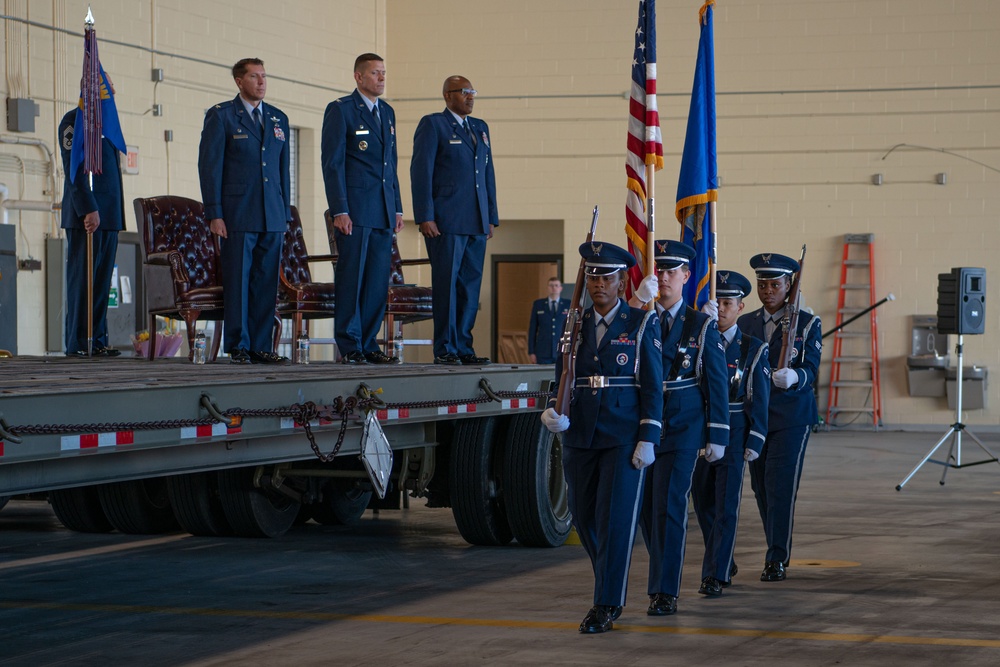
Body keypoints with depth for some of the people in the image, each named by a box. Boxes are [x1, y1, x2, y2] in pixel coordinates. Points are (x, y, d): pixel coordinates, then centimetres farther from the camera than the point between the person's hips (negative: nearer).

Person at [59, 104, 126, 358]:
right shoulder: (74, 121, -7)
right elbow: (74, 170, -15)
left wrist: (118, 215, 17)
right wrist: (89, 210, -21)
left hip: (109, 216, 8)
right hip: (85, 216, -8)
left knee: (102, 281, 8)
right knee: (82, 279, -6)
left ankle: (98, 341, 10)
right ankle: (78, 344, -4)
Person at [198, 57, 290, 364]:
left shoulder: (278, 119, 16)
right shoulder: (220, 116, 1)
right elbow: (209, 166, -3)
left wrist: (285, 213, 13)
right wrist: (214, 214, -10)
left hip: (272, 217, 5)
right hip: (237, 216, -5)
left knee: (266, 282, 3)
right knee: (237, 281, -4)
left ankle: (261, 347, 8)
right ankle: (238, 347, 1)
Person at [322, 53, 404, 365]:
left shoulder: (387, 113, 17)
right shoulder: (340, 110, -4)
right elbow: (332, 162, -8)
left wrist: (397, 208, 15)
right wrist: (339, 211, -14)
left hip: (384, 211, 7)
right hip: (354, 210, -7)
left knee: (378, 281, 5)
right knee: (351, 279, -5)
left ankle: (368, 344, 10)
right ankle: (349, 347, -1)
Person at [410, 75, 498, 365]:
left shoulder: (480, 128, 20)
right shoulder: (432, 124, 0)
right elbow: (421, 171, -6)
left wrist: (491, 218, 14)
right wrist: (425, 218, -13)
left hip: (476, 222, 6)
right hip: (446, 222, -6)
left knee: (471, 285, 5)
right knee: (446, 284, -7)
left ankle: (463, 347, 9)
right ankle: (444, 349, -4)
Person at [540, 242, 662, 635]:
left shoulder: (642, 324, 0)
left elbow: (652, 386, -3)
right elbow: (562, 378, 13)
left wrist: (647, 439, -9)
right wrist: (554, 412, -8)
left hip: (623, 438, -4)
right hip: (580, 437, 4)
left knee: (615, 518, -8)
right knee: (584, 518, 8)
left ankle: (606, 605, -3)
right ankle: (611, 585, 30)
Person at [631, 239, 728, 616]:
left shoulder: (701, 325, 2)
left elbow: (716, 383, 2)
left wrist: (717, 437, -2)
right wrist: (638, 302, -22)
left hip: (682, 428, -3)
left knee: (668, 506, -10)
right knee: (648, 508, 8)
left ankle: (666, 592, -8)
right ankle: (662, 576, 28)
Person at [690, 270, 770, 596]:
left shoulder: (753, 349, 0)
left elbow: (759, 399, -1)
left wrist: (754, 442, -8)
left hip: (733, 434, -3)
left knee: (726, 506, -7)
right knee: (703, 504, 11)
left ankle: (715, 575, -6)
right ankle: (724, 562, 29)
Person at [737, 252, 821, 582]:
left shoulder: (807, 324, -1)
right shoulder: (744, 324, 10)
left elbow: (810, 370, -11)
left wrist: (794, 377, -33)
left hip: (791, 416, -4)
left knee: (781, 485, -12)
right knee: (761, 487, 8)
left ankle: (777, 559, -9)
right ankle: (776, 550, 23)